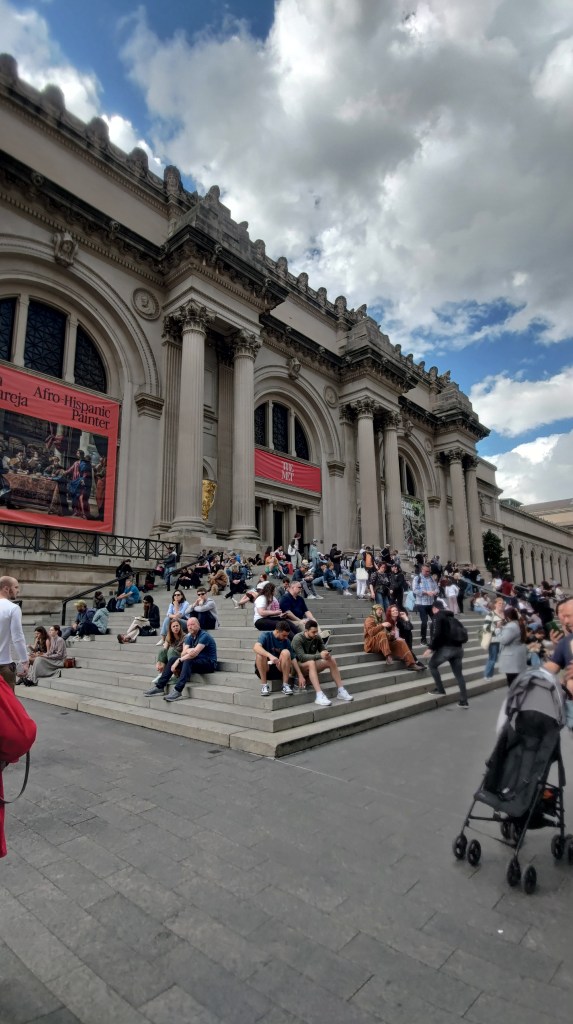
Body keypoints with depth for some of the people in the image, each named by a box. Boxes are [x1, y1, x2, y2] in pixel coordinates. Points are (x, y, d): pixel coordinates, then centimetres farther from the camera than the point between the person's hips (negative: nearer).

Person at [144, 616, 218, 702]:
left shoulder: (204, 636, -14)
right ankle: (159, 686, -2)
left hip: (209, 663, -8)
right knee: (172, 659, -2)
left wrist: (179, 660, -19)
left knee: (187, 661, -34)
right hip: (195, 661, 8)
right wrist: (187, 651, -26)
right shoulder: (189, 637, 10)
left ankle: (177, 691, -40)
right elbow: (183, 654, -2)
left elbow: (194, 654, -23)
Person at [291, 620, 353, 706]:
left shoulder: (317, 637, -4)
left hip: (312, 664, 6)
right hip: (298, 666, -6)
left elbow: (323, 649, 1)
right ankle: (319, 695, -44)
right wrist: (319, 655, -39)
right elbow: (302, 657, -29)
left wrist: (326, 654, -25)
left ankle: (340, 691, -11)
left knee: (332, 660, -14)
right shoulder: (297, 639, -20)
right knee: (311, 663, -37)